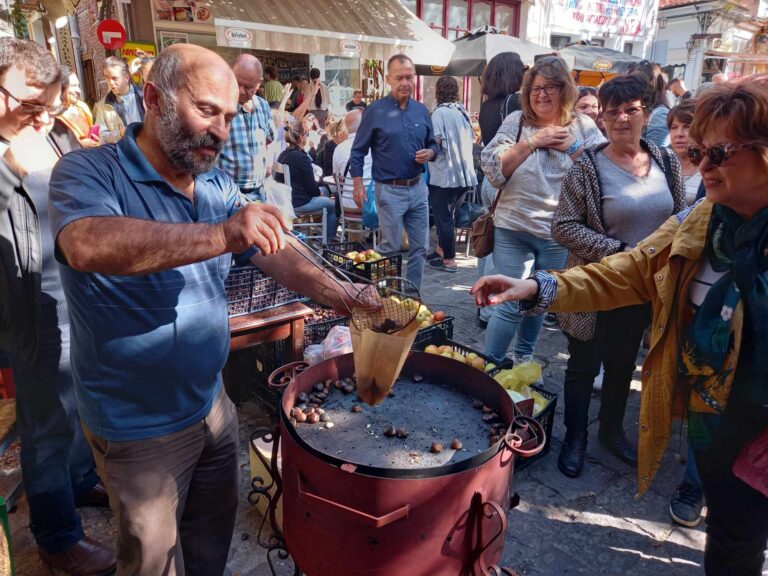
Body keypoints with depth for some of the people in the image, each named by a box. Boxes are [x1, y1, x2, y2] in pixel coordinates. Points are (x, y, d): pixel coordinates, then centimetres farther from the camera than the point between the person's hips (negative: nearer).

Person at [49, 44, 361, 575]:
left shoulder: (218, 186, 1)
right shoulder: (89, 172, -17)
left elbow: (277, 252, 1)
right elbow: (86, 246, -38)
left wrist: (341, 296, -15)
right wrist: (221, 235, -45)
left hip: (212, 403, 5)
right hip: (139, 427, -5)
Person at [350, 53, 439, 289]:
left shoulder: (422, 110, 8)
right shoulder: (375, 111, -5)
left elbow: (433, 144, 16)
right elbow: (358, 151, -2)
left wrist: (430, 153, -7)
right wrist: (358, 184, -10)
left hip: (418, 188, 5)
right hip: (390, 191, -5)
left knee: (420, 247, 9)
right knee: (391, 248, 4)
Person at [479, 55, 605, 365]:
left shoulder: (584, 126, 4)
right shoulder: (516, 121, 0)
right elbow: (493, 170, -11)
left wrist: (573, 147, -12)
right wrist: (532, 142, -15)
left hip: (558, 233, 2)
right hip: (513, 227, -2)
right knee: (511, 304, -1)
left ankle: (523, 357, 38)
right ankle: (490, 366, 16)